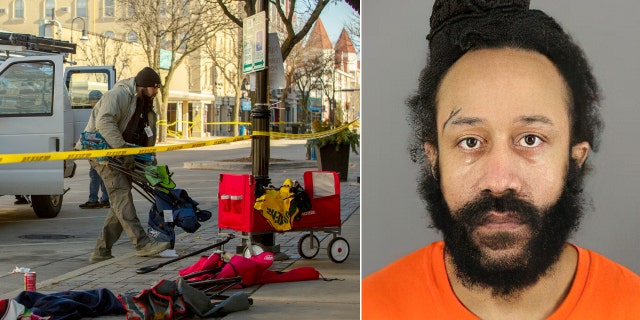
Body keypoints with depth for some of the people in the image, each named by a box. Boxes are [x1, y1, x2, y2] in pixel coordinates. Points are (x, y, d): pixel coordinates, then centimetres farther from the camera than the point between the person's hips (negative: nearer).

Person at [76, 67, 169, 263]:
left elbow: (149, 137, 21)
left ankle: (102, 251, 9)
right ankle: (141, 243, -29)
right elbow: (104, 122, -29)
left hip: (119, 154, 10)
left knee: (120, 203, 4)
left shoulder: (145, 105, 16)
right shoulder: (118, 95, -14)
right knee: (121, 193, -20)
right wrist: (123, 150, -33)